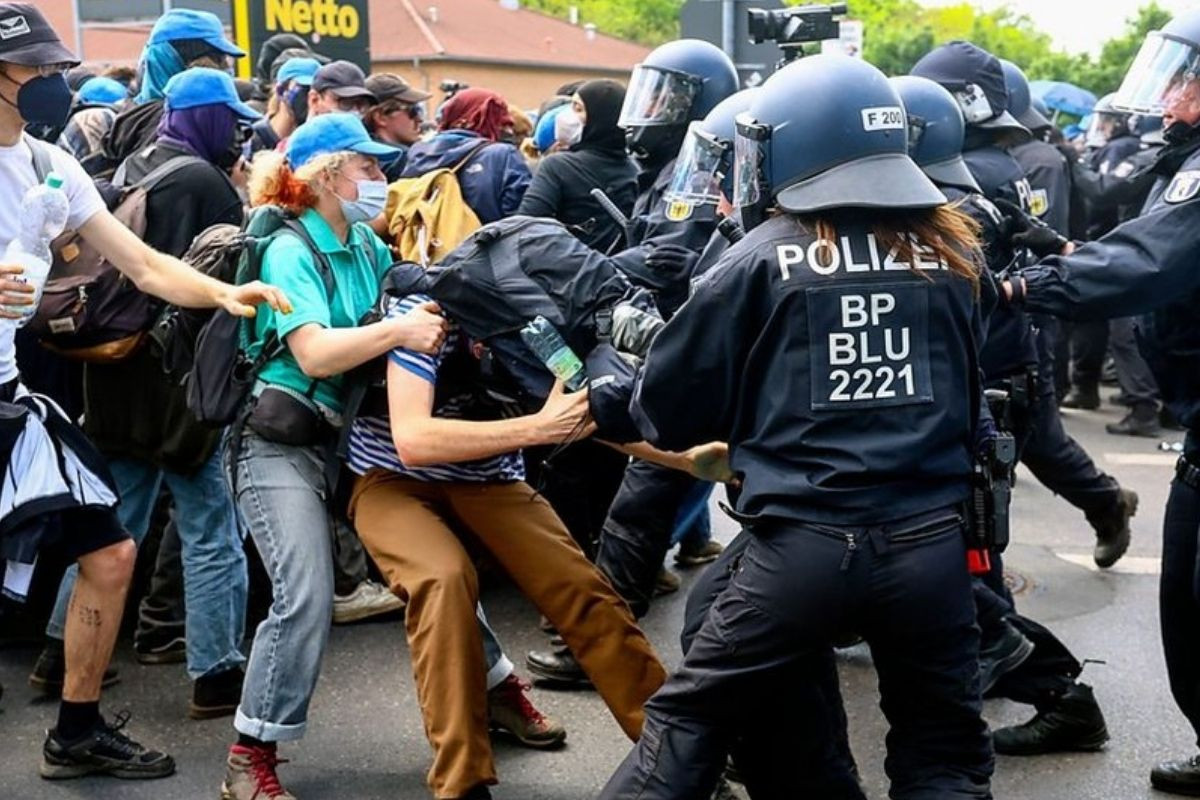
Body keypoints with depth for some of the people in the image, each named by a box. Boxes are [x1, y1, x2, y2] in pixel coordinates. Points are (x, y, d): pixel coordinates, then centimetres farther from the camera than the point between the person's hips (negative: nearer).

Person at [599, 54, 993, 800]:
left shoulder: (763, 259, -3)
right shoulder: (955, 250, 6)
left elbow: (672, 404, 4)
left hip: (805, 542, -2)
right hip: (930, 541, 3)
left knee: (689, 725, 12)